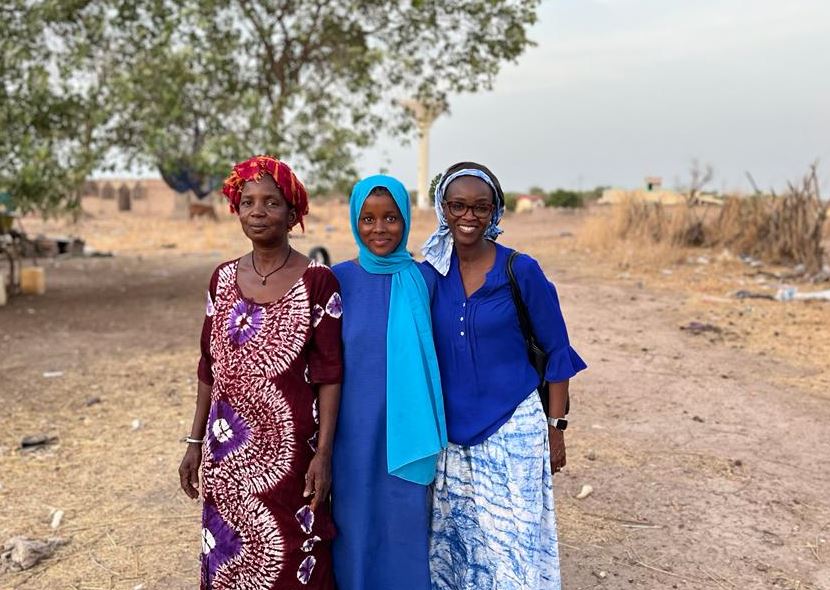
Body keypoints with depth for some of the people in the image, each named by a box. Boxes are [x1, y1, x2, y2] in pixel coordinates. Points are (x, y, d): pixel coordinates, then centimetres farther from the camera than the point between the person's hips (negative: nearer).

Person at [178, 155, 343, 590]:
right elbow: (210, 367, 10)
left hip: (289, 448, -4)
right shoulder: (223, 278, 6)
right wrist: (196, 441, 10)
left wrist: (324, 453, -12)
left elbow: (329, 374, -9)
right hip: (228, 450, 4)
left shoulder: (317, 282, -8)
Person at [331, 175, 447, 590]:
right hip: (355, 428, 0)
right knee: (357, 525, 11)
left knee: (407, 527, 10)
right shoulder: (340, 279, -3)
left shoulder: (423, 279, -1)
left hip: (407, 428, 1)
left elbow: (433, 354, 7)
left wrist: (433, 431, 6)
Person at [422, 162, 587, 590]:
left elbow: (556, 351, -1)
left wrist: (556, 427, -3)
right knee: (452, 540, 13)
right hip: (449, 431, 3)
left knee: (512, 545, 3)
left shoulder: (521, 271, -8)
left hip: (512, 429, -3)